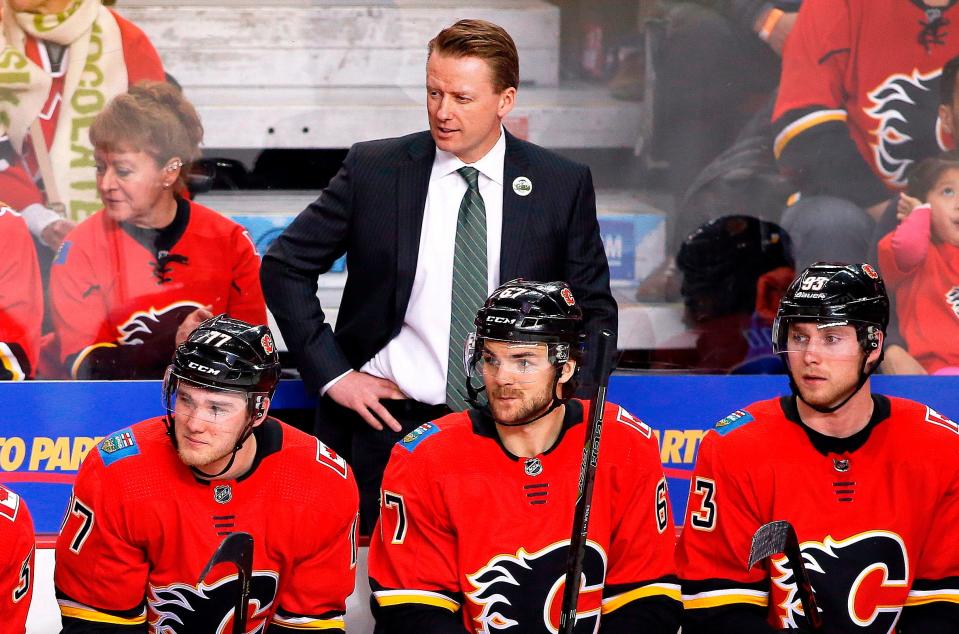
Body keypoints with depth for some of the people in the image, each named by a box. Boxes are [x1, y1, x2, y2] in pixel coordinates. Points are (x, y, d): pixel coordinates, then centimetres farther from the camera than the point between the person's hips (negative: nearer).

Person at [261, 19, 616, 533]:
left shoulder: (563, 185, 1)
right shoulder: (373, 170, -1)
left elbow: (594, 309, 10)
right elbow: (284, 266, 5)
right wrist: (332, 374, -2)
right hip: (390, 421, 0)